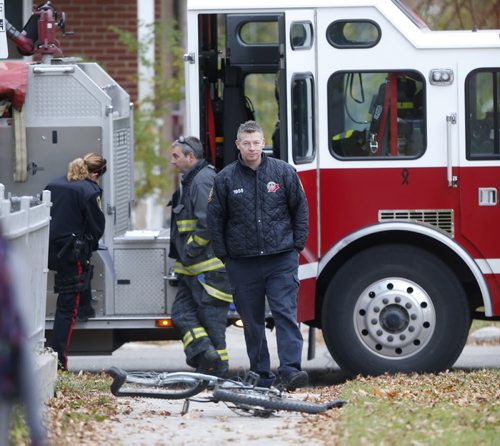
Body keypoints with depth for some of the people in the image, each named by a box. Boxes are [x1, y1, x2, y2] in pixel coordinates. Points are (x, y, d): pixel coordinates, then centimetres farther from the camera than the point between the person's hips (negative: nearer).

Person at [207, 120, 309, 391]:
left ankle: (290, 370, -16)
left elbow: (300, 209, 9)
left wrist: (297, 245, 4)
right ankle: (261, 376, 13)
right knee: (252, 320, 7)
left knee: (285, 314, -10)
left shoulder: (283, 172, 3)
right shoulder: (226, 178, 3)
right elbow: (215, 220, 8)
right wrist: (223, 256, 4)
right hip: (243, 263, 1)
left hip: (281, 259, -1)